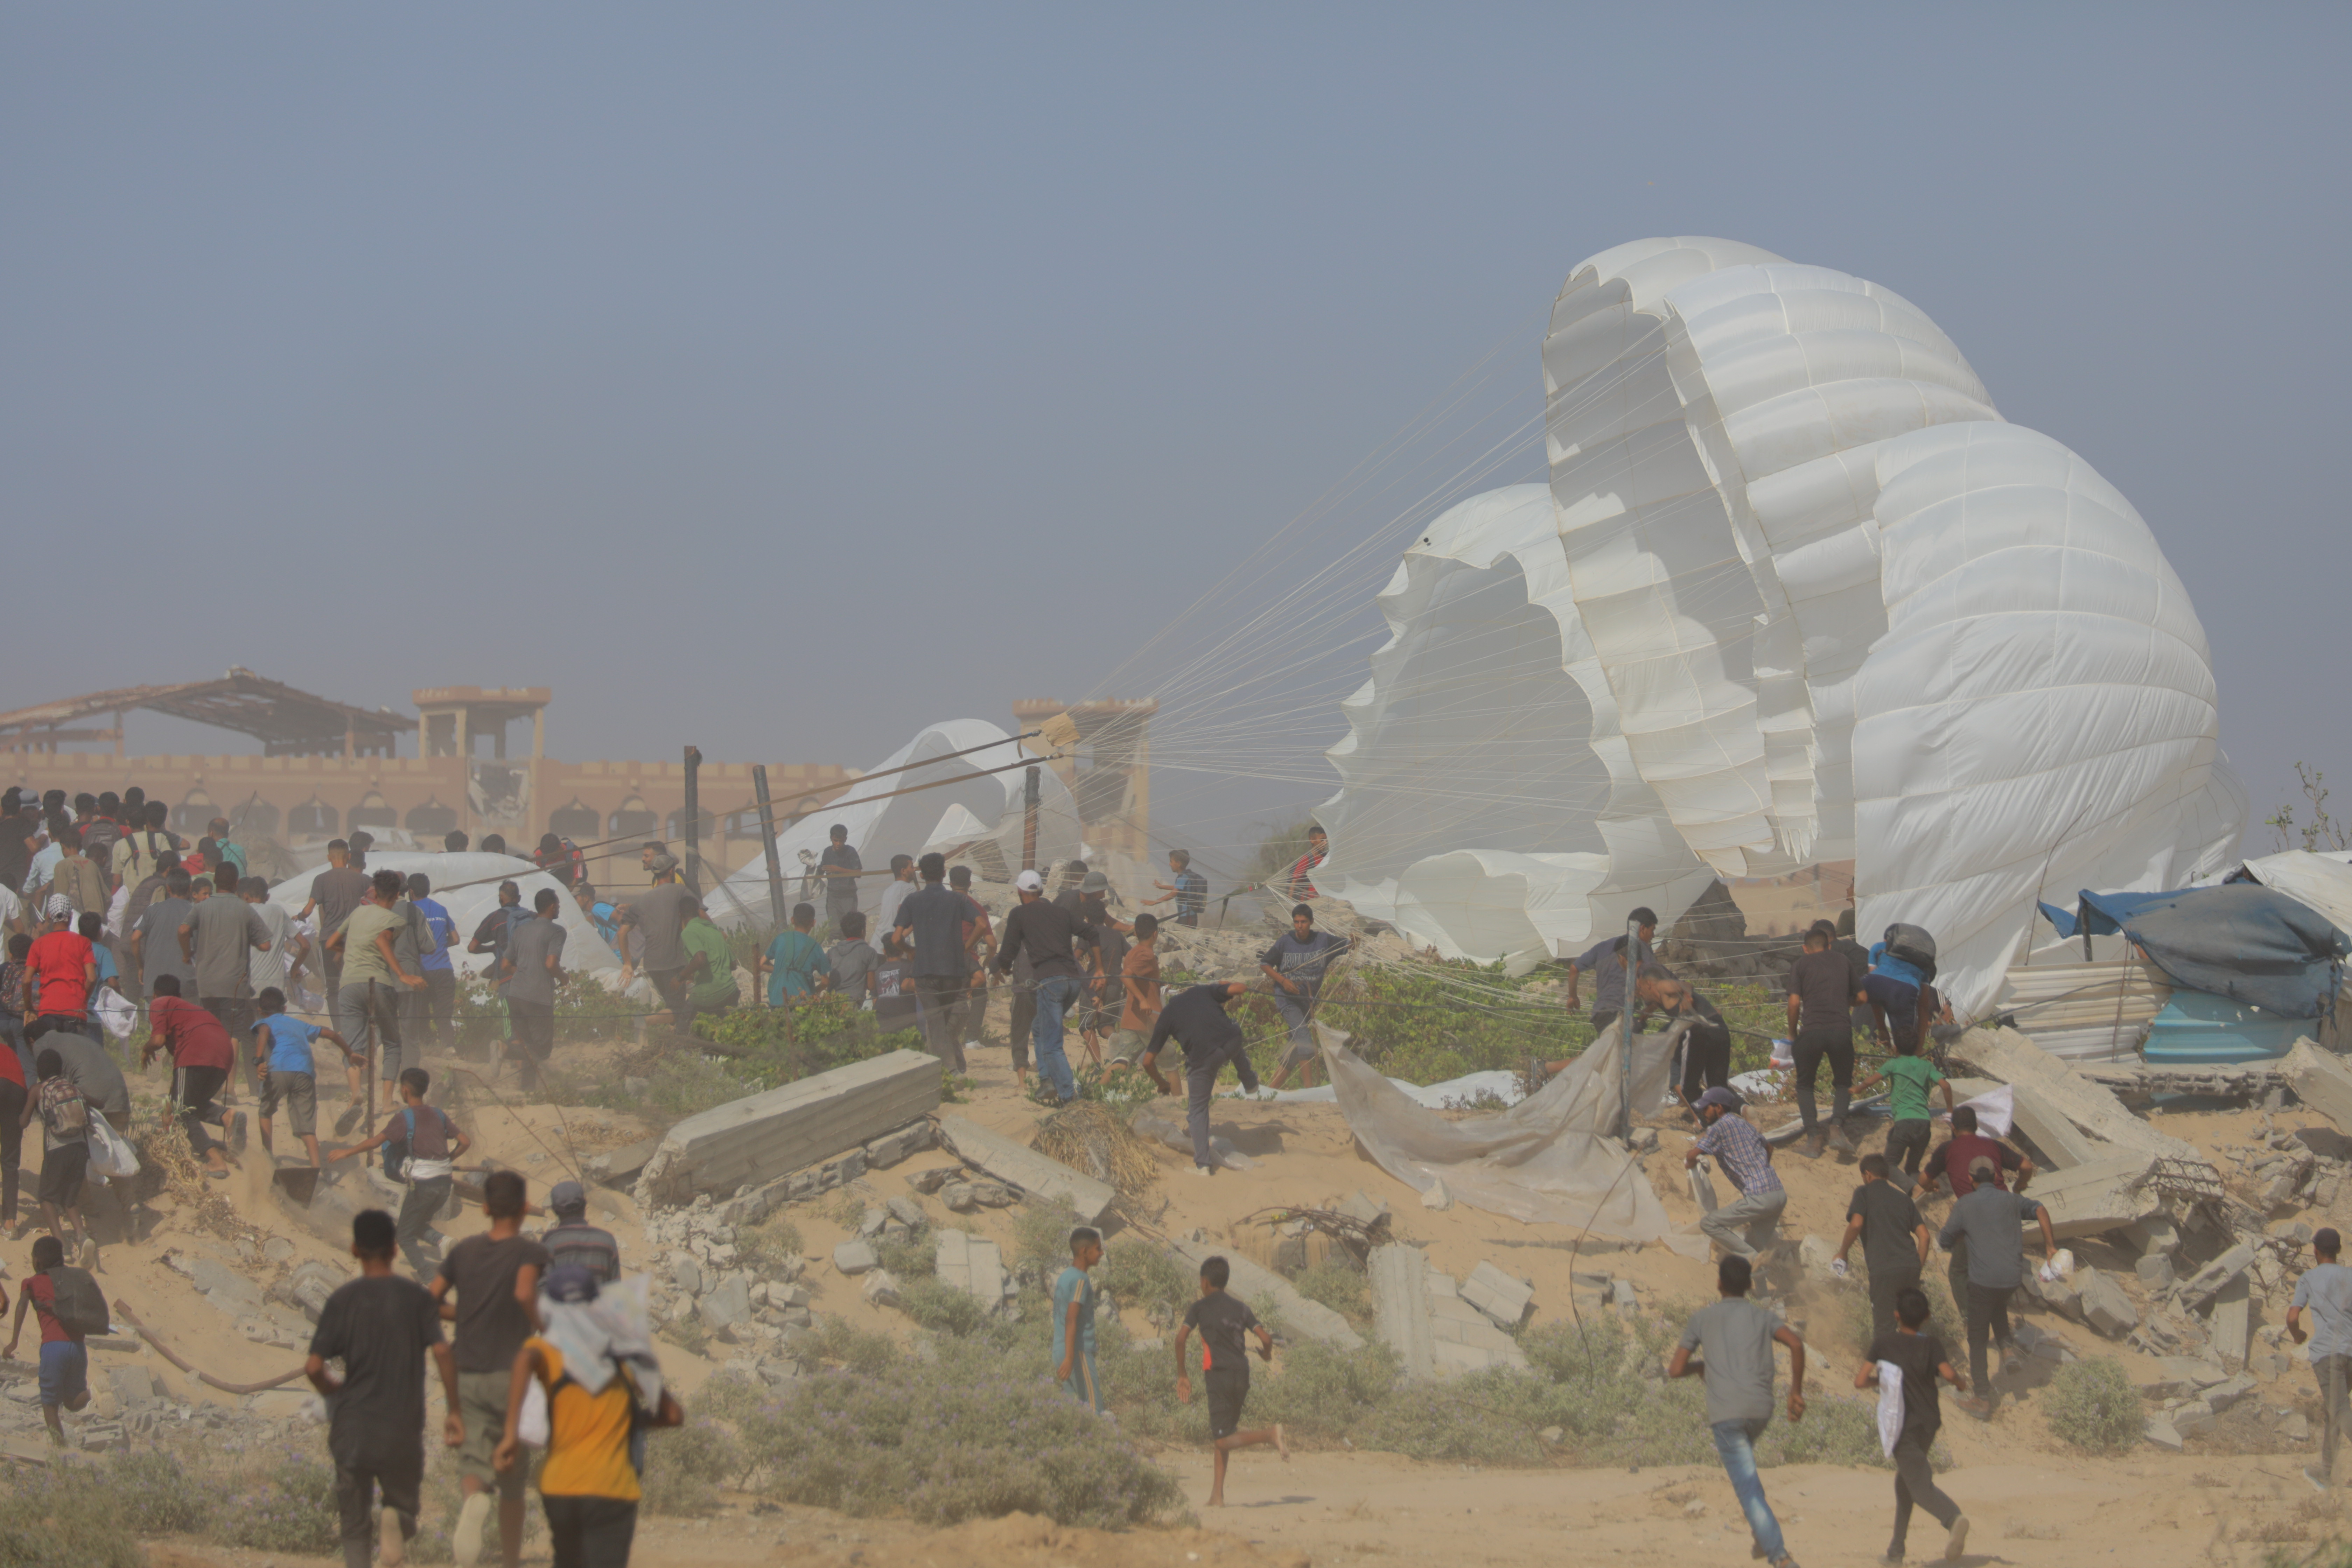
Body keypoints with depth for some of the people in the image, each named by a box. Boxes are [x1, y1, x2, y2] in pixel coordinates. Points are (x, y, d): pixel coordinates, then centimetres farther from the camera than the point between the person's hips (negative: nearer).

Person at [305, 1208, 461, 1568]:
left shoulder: (343, 1299, 0)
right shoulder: (416, 1297, 1)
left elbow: (314, 1367, -6)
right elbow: (442, 1352, -11)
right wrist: (454, 1410, -3)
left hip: (353, 1429, 0)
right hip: (403, 1430, 0)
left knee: (354, 1526, 11)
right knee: (405, 1502, 17)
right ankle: (397, 1520, -18)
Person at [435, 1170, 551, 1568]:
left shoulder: (464, 1250, 7)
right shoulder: (529, 1251, -6)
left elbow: (431, 1302, 5)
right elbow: (524, 1294, -25)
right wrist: (543, 1330, -9)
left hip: (466, 1376, 2)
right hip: (511, 1374, -2)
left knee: (473, 1461, -5)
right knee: (512, 1477, 12)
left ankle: (474, 1499, -41)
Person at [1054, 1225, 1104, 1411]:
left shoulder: (1064, 1277, 14)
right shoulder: (1080, 1281, -13)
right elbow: (1071, 1320, -22)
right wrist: (1069, 1358, -29)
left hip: (1060, 1352, 9)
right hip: (1080, 1354, -9)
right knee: (1094, 1409, -8)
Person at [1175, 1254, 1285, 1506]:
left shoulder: (1199, 1308, 4)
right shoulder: (1241, 1307, 13)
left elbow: (1181, 1337, -10)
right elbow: (1266, 1338, 4)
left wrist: (1182, 1374, 0)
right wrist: (1267, 1355, 27)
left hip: (1218, 1374, -5)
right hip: (1242, 1376, 5)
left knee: (1222, 1441, -7)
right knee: (1223, 1436, 14)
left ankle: (1269, 1435, -29)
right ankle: (1217, 1495, 8)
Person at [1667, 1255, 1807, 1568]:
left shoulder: (1701, 1319, 12)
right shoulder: (1762, 1316, 15)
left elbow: (1675, 1370, 8)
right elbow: (1796, 1344, -5)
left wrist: (1698, 1367, 30)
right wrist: (1797, 1391, 4)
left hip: (1725, 1412, -3)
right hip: (1761, 1410, 3)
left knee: (1749, 1490, -6)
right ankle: (1764, 1538, 22)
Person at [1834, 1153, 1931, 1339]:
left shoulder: (1864, 1193, 6)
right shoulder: (1903, 1198, 20)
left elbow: (1856, 1225, -11)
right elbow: (1924, 1236, 12)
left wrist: (1842, 1254, 1)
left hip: (1883, 1270, -5)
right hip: (1911, 1266, 5)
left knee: (1884, 1328, 3)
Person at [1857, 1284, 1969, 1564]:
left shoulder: (1884, 1342, -4)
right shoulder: (1931, 1344, -1)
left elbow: (1860, 1381, -6)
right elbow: (1948, 1374, -18)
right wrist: (1960, 1382, 3)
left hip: (1902, 1424, -4)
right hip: (1929, 1422, 4)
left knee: (1920, 1485, -12)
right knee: (1905, 1480, 22)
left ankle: (1954, 1518, -42)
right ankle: (1897, 1547, 26)